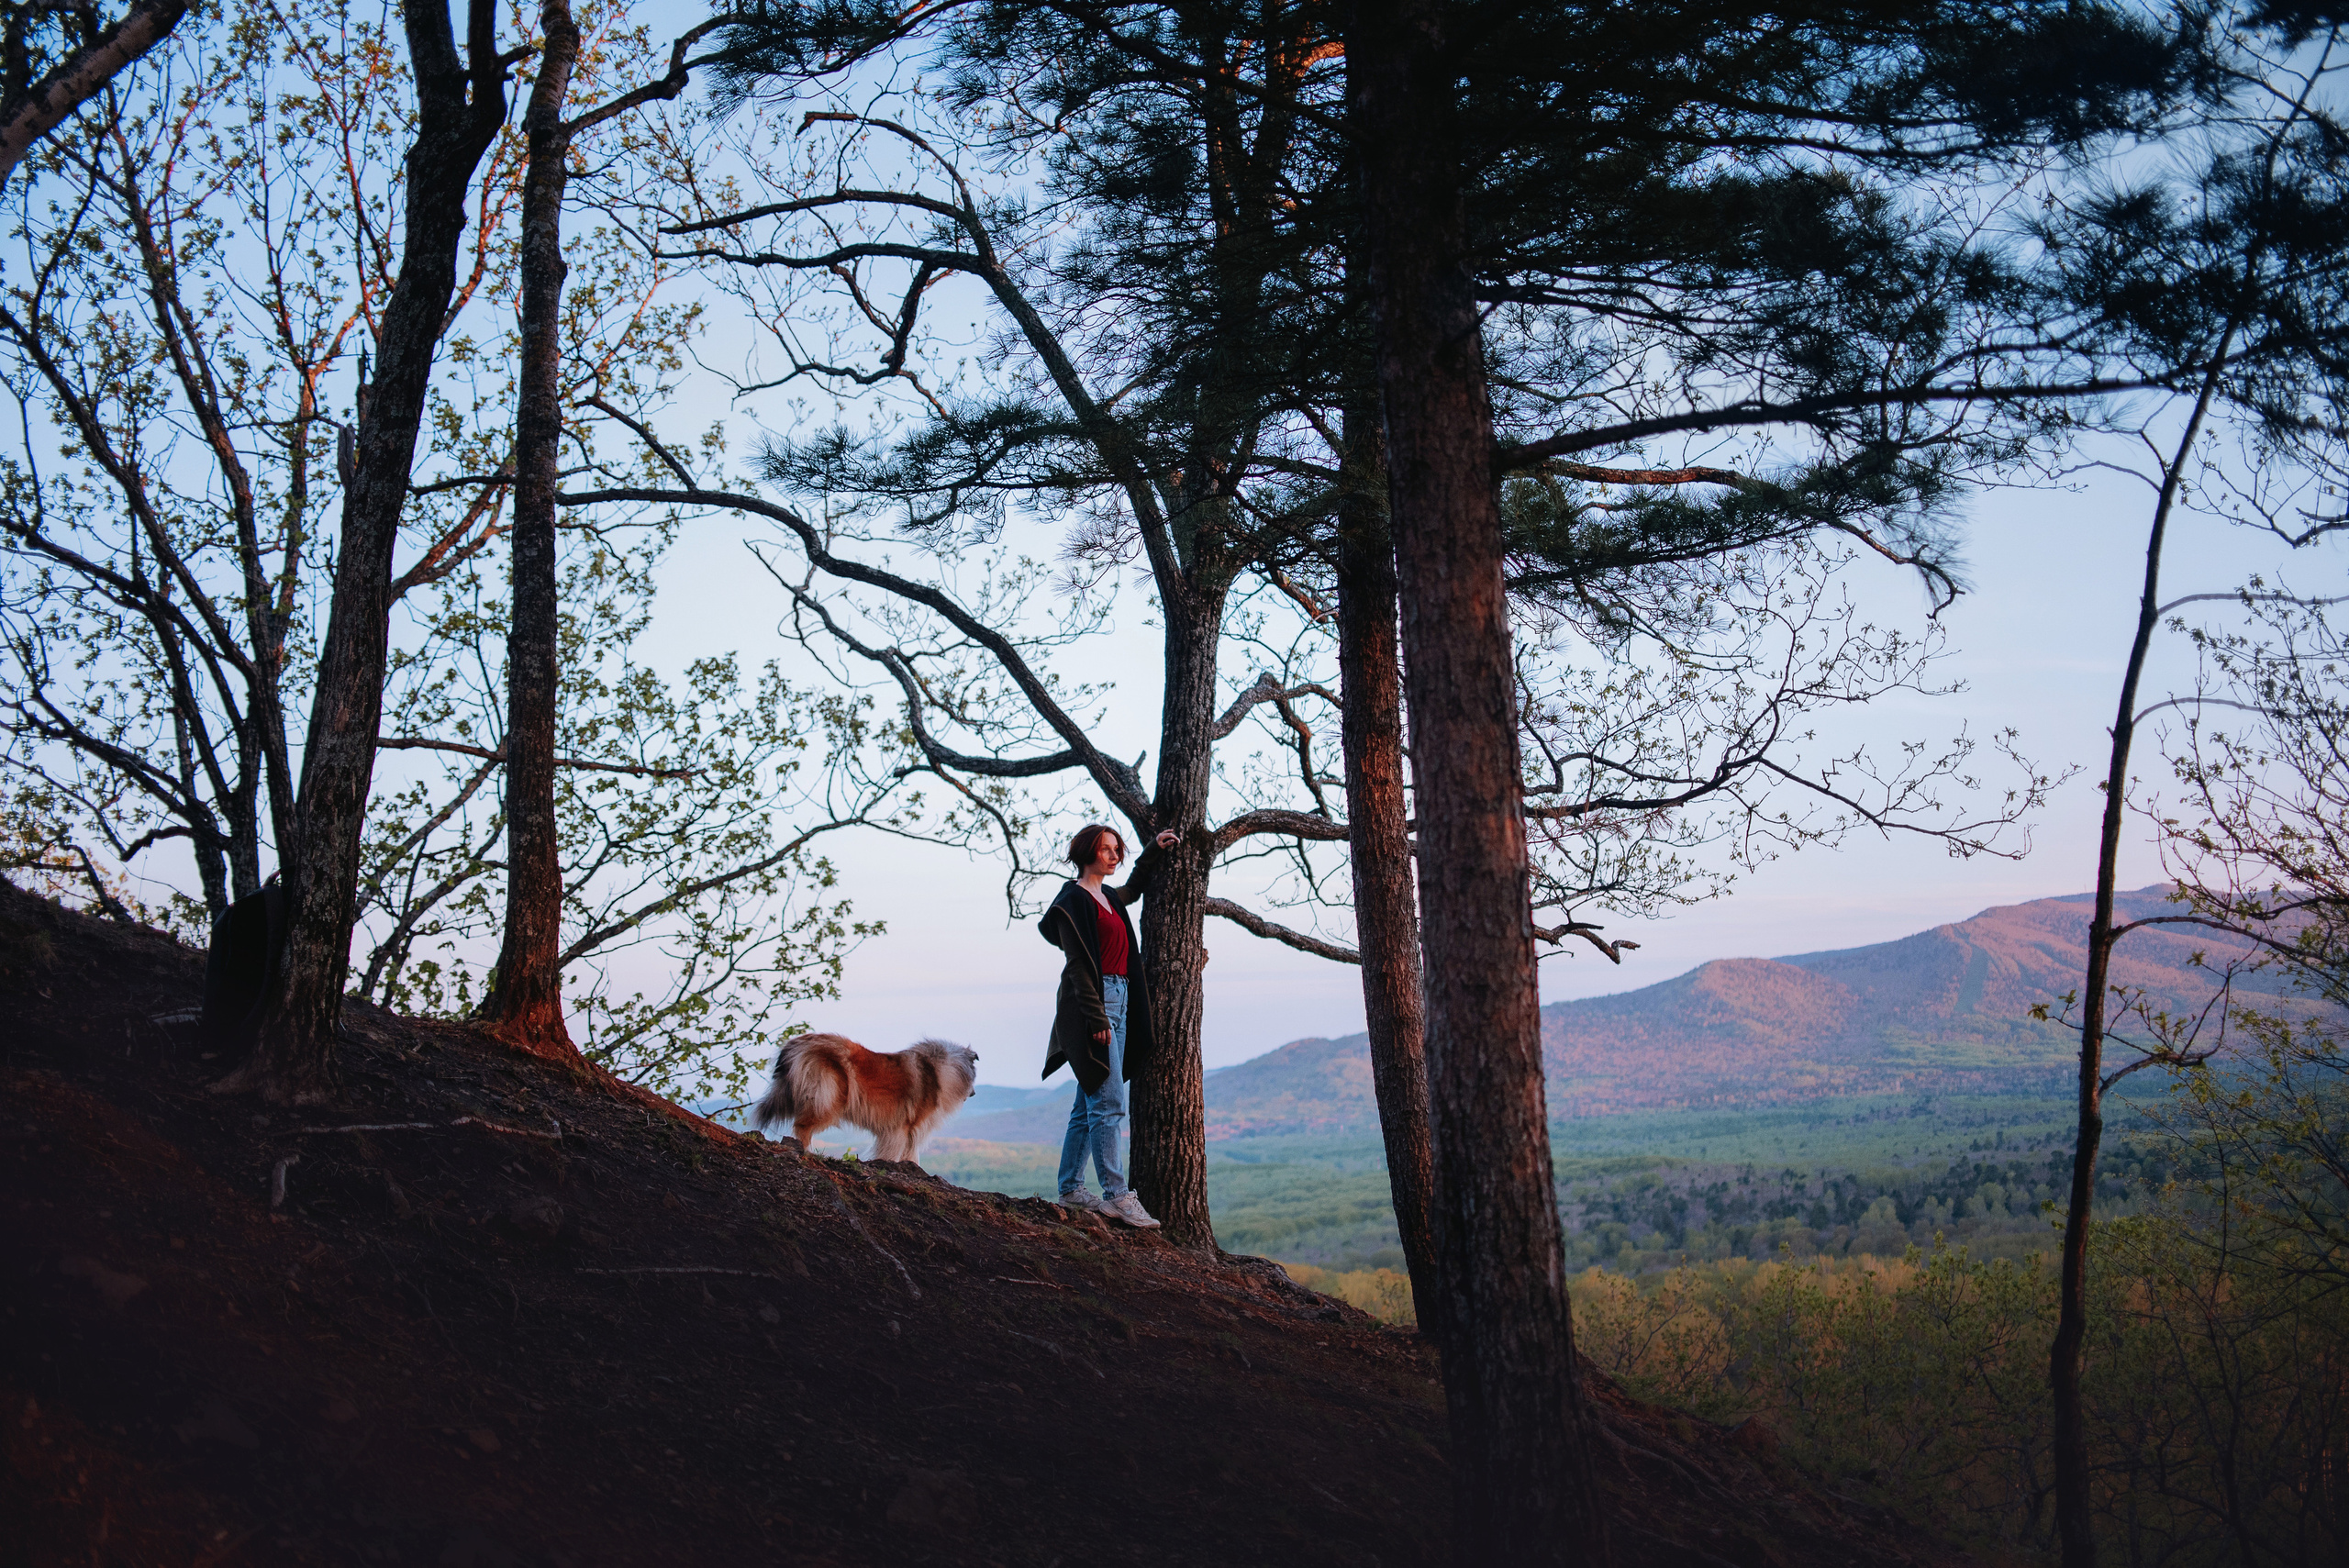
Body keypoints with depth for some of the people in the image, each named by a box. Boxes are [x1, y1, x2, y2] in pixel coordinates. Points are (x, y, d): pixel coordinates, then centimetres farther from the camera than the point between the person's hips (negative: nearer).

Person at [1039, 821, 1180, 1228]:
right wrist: (1097, 1019, -19)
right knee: (1109, 1103, -12)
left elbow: (1134, 889, 42)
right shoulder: (1075, 900, -9)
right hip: (1092, 1004, -9)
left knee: (1089, 1105, 10)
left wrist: (1155, 851, 35)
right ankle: (1117, 1196, -13)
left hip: (1117, 1000, 9)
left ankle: (1070, 1189, 15)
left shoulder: (1108, 896, 17)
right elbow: (1078, 964, -15)